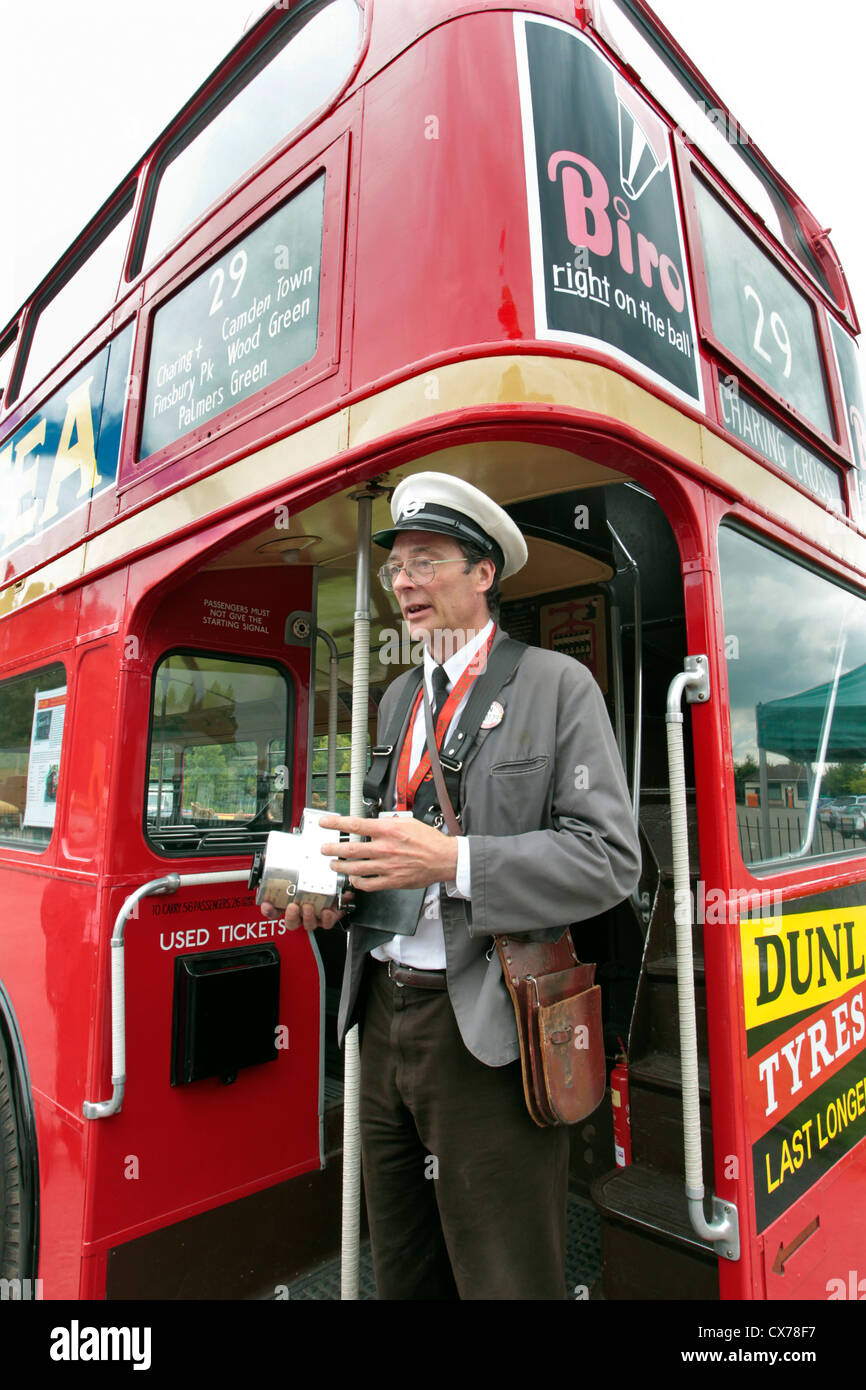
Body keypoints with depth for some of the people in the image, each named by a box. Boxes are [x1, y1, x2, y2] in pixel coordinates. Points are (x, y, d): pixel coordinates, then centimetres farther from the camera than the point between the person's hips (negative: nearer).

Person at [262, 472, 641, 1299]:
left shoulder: (557, 685, -7)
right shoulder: (399, 697, 12)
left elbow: (612, 858, -13)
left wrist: (454, 862, -22)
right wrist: (337, 884, -2)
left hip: (487, 1032, -6)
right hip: (384, 1012, 7)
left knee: (502, 1278, 11)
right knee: (402, 1275, 23)